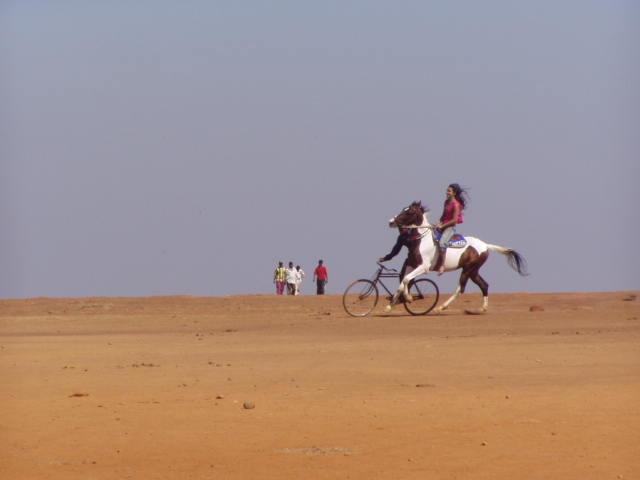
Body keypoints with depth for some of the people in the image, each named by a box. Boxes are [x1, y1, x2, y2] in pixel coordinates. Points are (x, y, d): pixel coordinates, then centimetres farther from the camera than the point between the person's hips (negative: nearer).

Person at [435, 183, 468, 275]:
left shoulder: (456, 205, -13)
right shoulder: (447, 202, 12)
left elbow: (454, 220, -16)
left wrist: (442, 225, -15)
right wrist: (439, 222, 0)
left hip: (451, 227, -9)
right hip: (443, 226, 9)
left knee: (442, 243, -30)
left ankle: (442, 265, -26)